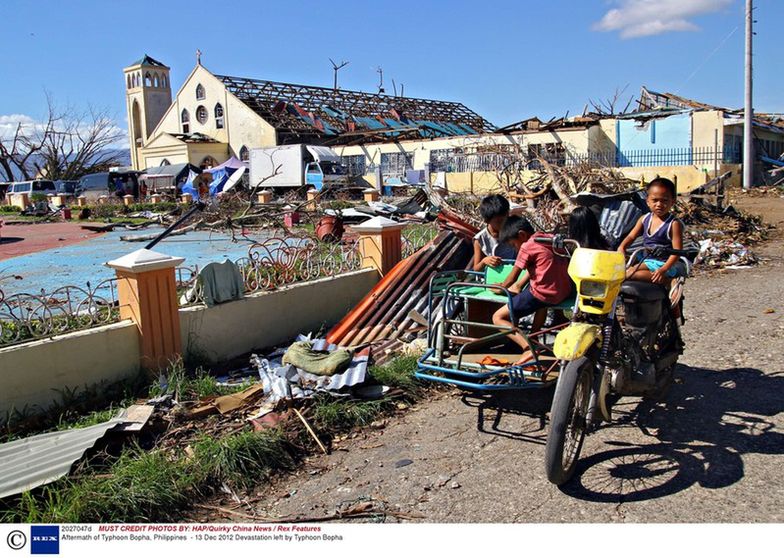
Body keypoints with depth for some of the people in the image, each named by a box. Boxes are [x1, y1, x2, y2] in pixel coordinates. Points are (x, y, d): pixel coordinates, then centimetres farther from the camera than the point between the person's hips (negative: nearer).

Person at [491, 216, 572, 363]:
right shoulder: (550, 238, 12)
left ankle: (528, 348, -18)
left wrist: (501, 286, 17)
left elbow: (512, 278, -4)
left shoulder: (527, 247, -9)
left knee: (498, 318, 0)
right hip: (566, 291, 8)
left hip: (545, 295, -8)